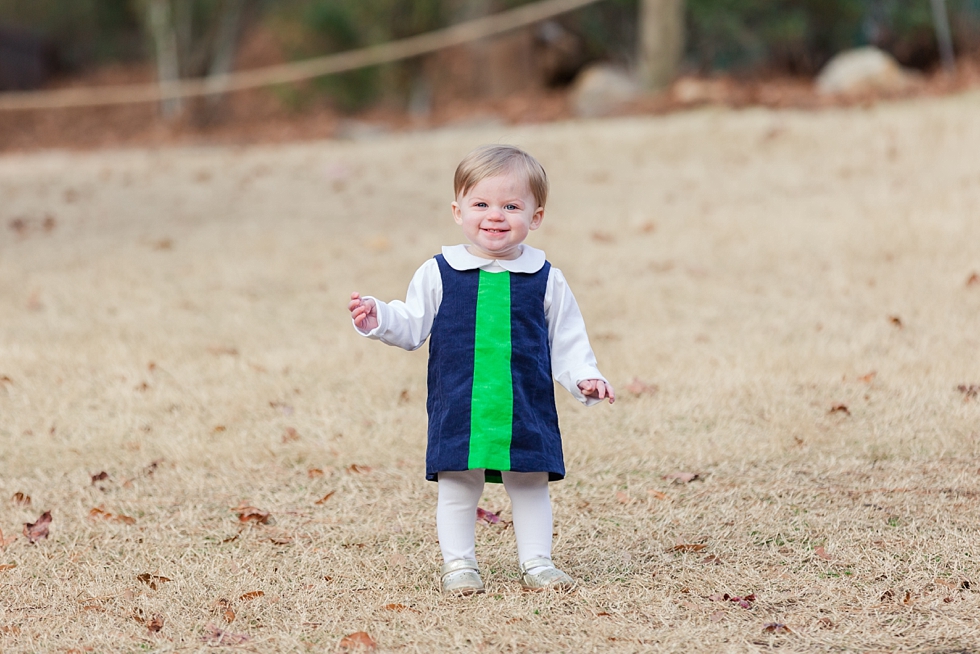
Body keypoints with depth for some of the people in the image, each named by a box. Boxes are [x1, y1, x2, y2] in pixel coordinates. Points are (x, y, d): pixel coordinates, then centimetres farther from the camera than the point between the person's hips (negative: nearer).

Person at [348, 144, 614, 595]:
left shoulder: (545, 279, 3)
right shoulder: (439, 274, 1)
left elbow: (567, 339, 8)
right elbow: (412, 327, 5)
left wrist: (585, 378, -4)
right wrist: (378, 318, -12)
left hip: (527, 407, 1)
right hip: (458, 408, -1)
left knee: (530, 485, 7)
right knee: (457, 487, 4)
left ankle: (536, 563, 18)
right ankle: (458, 565, 15)